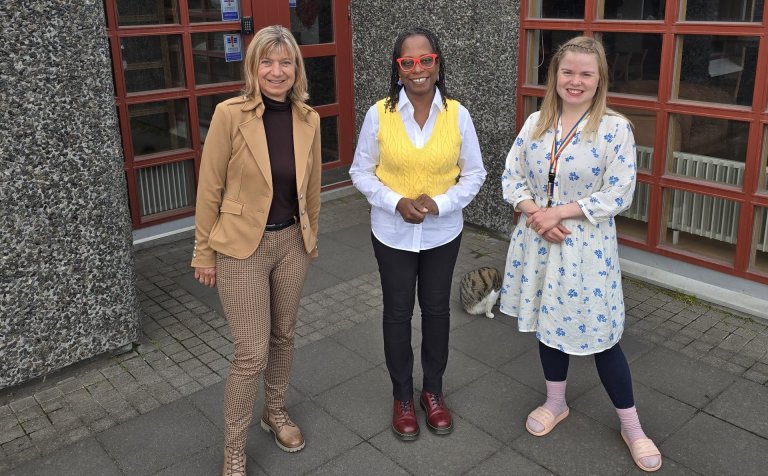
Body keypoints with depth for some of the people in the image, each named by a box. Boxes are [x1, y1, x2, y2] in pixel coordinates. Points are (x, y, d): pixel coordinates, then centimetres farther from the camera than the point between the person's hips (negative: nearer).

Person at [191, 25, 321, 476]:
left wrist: (310, 237, 17)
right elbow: (210, 188, -9)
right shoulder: (230, 114, -15)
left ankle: (276, 410, 43)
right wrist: (204, 253, -5)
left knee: (284, 336, 18)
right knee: (253, 352, -1)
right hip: (242, 247, -4)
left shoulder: (309, 119, -2)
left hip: (292, 242, 5)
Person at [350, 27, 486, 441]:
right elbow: (361, 172, -3)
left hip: (443, 234, 1)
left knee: (437, 310, 15)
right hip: (392, 233, -1)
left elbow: (474, 174, -1)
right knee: (397, 313, 12)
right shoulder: (379, 114, -11)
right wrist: (396, 202, -19)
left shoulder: (457, 114, -8)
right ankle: (402, 397, 32)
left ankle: (433, 391, 37)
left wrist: (440, 203, -18)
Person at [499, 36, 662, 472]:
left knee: (599, 333, 2)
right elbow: (511, 176, 3)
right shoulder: (536, 122, 2)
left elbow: (619, 194, -14)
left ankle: (631, 426, 22)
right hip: (539, 241, 5)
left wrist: (559, 212, -19)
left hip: (587, 247, -4)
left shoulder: (615, 128, -11)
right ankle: (556, 403, 39)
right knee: (548, 321, 17)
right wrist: (535, 212, -15)